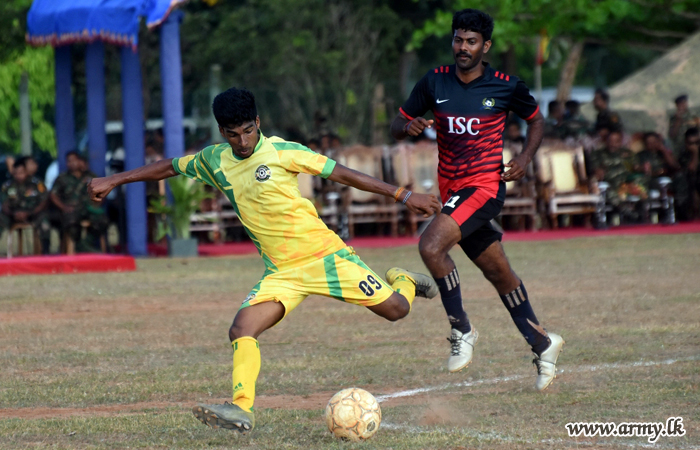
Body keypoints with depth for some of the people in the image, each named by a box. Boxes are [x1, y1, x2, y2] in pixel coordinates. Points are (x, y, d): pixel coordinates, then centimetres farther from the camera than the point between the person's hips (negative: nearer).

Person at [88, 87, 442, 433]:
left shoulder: (280, 152, -12)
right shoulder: (214, 161, 1)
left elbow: (340, 173, -9)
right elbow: (169, 167, 17)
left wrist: (403, 196, -10)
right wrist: (113, 181, 19)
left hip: (324, 255, -3)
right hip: (281, 272, 3)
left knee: (395, 309, 0)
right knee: (241, 331, -19)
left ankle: (402, 281, 34)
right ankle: (241, 409, -23)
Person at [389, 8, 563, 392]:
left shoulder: (506, 87, -5)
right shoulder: (435, 82, 2)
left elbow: (536, 120, 13)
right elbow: (397, 125, 8)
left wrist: (525, 157, -4)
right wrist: (408, 127, -16)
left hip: (485, 186, -5)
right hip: (450, 188, 5)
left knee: (431, 245, -25)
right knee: (499, 274, 13)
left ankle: (462, 330, -11)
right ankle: (542, 344, 28)